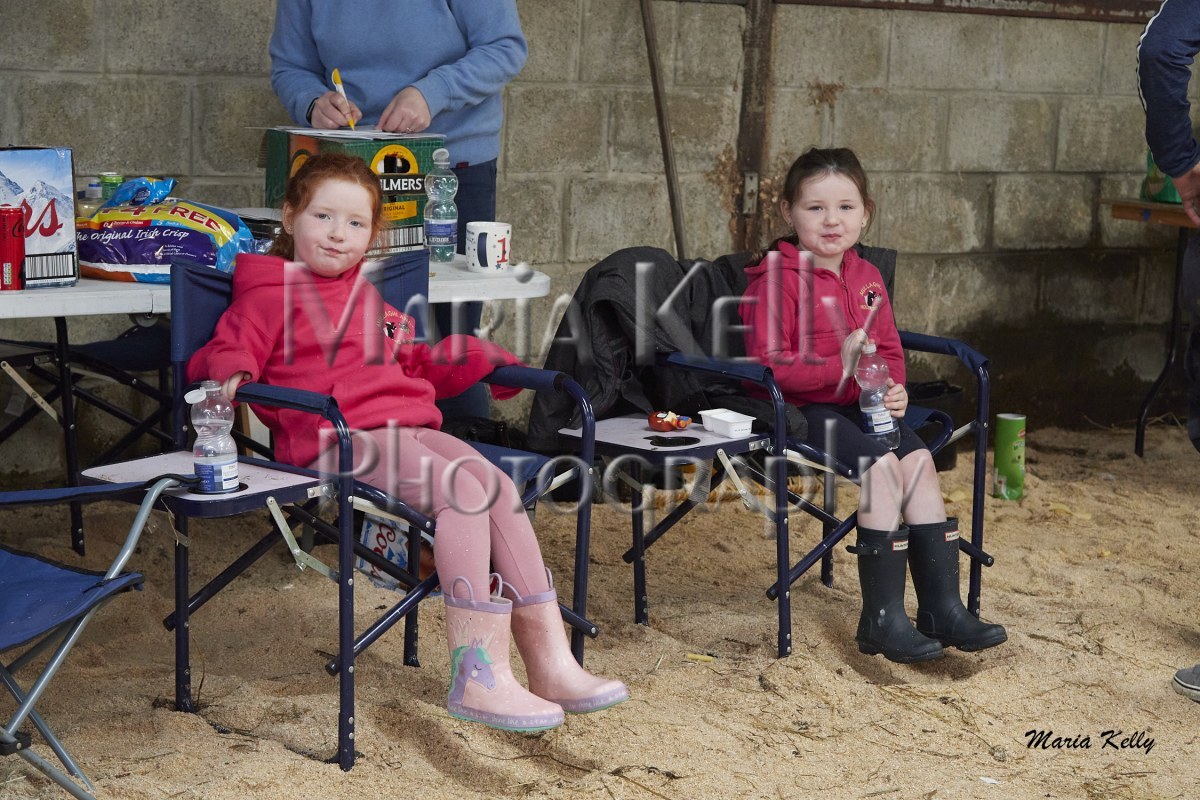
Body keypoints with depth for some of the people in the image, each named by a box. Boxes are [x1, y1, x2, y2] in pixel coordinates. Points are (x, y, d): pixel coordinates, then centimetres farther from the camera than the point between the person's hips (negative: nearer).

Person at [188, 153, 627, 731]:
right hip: (339, 438, -8)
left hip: (409, 426, 8)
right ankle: (478, 677, -29)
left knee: (502, 490, -12)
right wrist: (232, 375, -24)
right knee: (465, 493, -27)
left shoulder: (370, 298, 30)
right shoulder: (269, 294, 8)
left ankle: (551, 662, -11)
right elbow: (221, 354, -2)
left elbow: (413, 365, 39)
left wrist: (478, 358, 26)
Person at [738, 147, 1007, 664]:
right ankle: (882, 621, -21)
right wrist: (837, 367, -26)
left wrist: (894, 387, -3)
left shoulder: (866, 278, 14)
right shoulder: (776, 279, -10)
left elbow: (889, 349, 20)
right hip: (801, 409, -7)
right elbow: (766, 363, -17)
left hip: (861, 405, 7)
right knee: (882, 467, -25)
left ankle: (942, 607, -8)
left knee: (919, 459, -14)